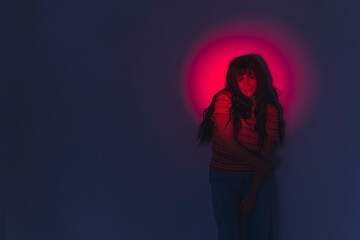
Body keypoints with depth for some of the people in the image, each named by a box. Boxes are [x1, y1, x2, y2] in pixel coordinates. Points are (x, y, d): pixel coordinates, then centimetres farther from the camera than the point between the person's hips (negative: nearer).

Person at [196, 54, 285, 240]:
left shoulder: (270, 110, -2)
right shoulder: (225, 99, -8)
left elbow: (266, 155, -5)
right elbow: (228, 143, -11)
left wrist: (252, 195, -9)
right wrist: (259, 162, -8)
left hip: (257, 179, 2)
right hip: (224, 178, -2)